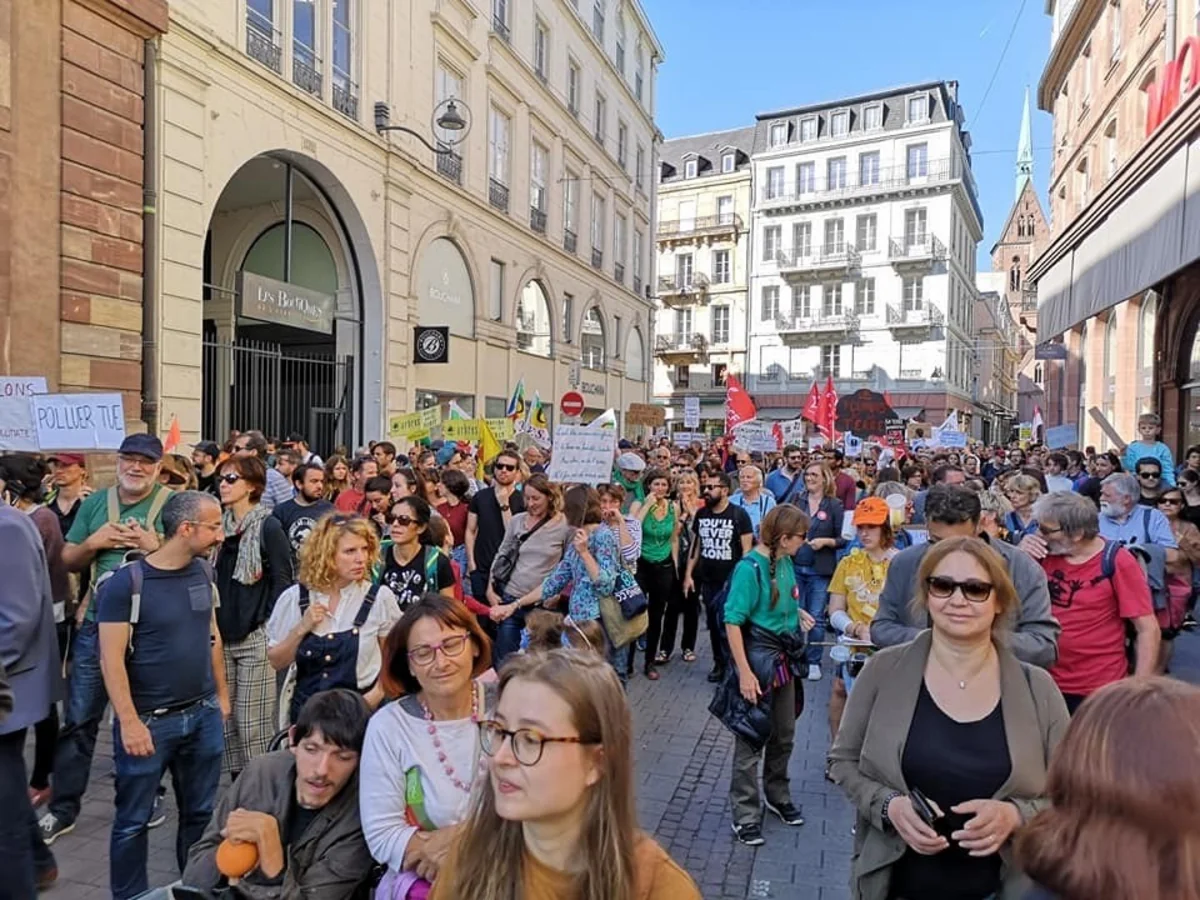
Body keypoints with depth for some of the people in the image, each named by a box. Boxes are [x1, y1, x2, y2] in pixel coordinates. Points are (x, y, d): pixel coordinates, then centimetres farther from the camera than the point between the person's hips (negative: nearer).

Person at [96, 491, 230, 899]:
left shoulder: (203, 572, 3)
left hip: (204, 715, 5)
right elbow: (112, 659, -14)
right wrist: (129, 721, -16)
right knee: (133, 819, 10)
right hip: (149, 721, -5)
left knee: (200, 813, 14)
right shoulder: (125, 582, -14)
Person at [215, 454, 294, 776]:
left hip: (256, 637, -6)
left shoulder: (269, 527, -7)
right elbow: (210, 578, 16)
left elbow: (282, 582, -7)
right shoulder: (220, 525, 9)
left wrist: (267, 625, -11)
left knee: (253, 723, -1)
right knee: (227, 719, 12)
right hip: (222, 636, 6)